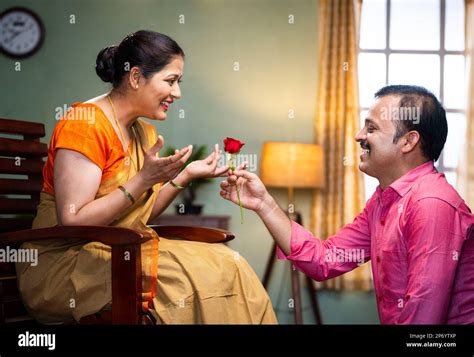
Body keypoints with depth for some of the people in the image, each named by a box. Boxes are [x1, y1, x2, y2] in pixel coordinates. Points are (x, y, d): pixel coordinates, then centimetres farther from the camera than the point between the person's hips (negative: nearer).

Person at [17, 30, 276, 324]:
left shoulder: (144, 133, 12)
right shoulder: (85, 124, -15)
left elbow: (139, 215, 11)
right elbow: (73, 222, -21)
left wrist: (185, 176, -1)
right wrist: (144, 180, -23)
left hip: (118, 254, 8)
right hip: (64, 263, -7)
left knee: (223, 264, -14)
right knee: (201, 272, -23)